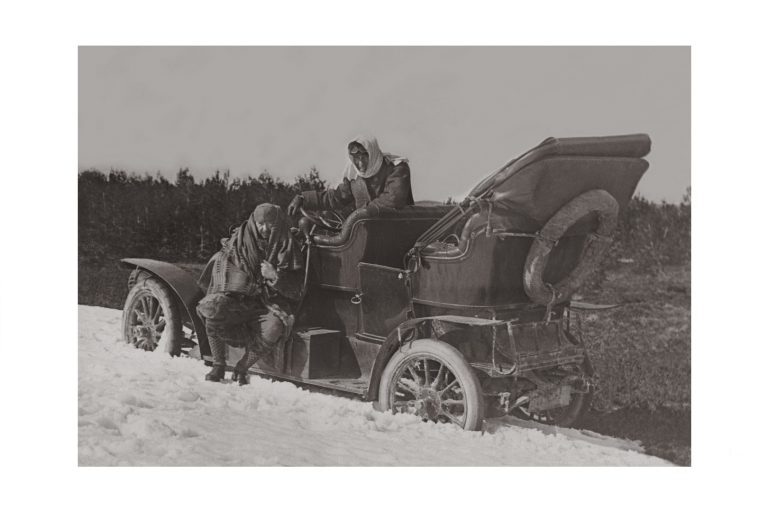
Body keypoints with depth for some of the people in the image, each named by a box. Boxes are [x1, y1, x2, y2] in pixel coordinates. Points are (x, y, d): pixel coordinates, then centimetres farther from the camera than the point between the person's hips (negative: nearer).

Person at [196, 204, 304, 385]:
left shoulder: (287, 247, 1)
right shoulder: (238, 239, 3)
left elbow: (295, 288, 0)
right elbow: (220, 266, 6)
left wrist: (275, 277, -20)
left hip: (269, 303, 0)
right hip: (236, 299, 1)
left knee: (273, 329, -34)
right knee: (214, 312, -31)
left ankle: (242, 368, -8)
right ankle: (219, 365, -11)